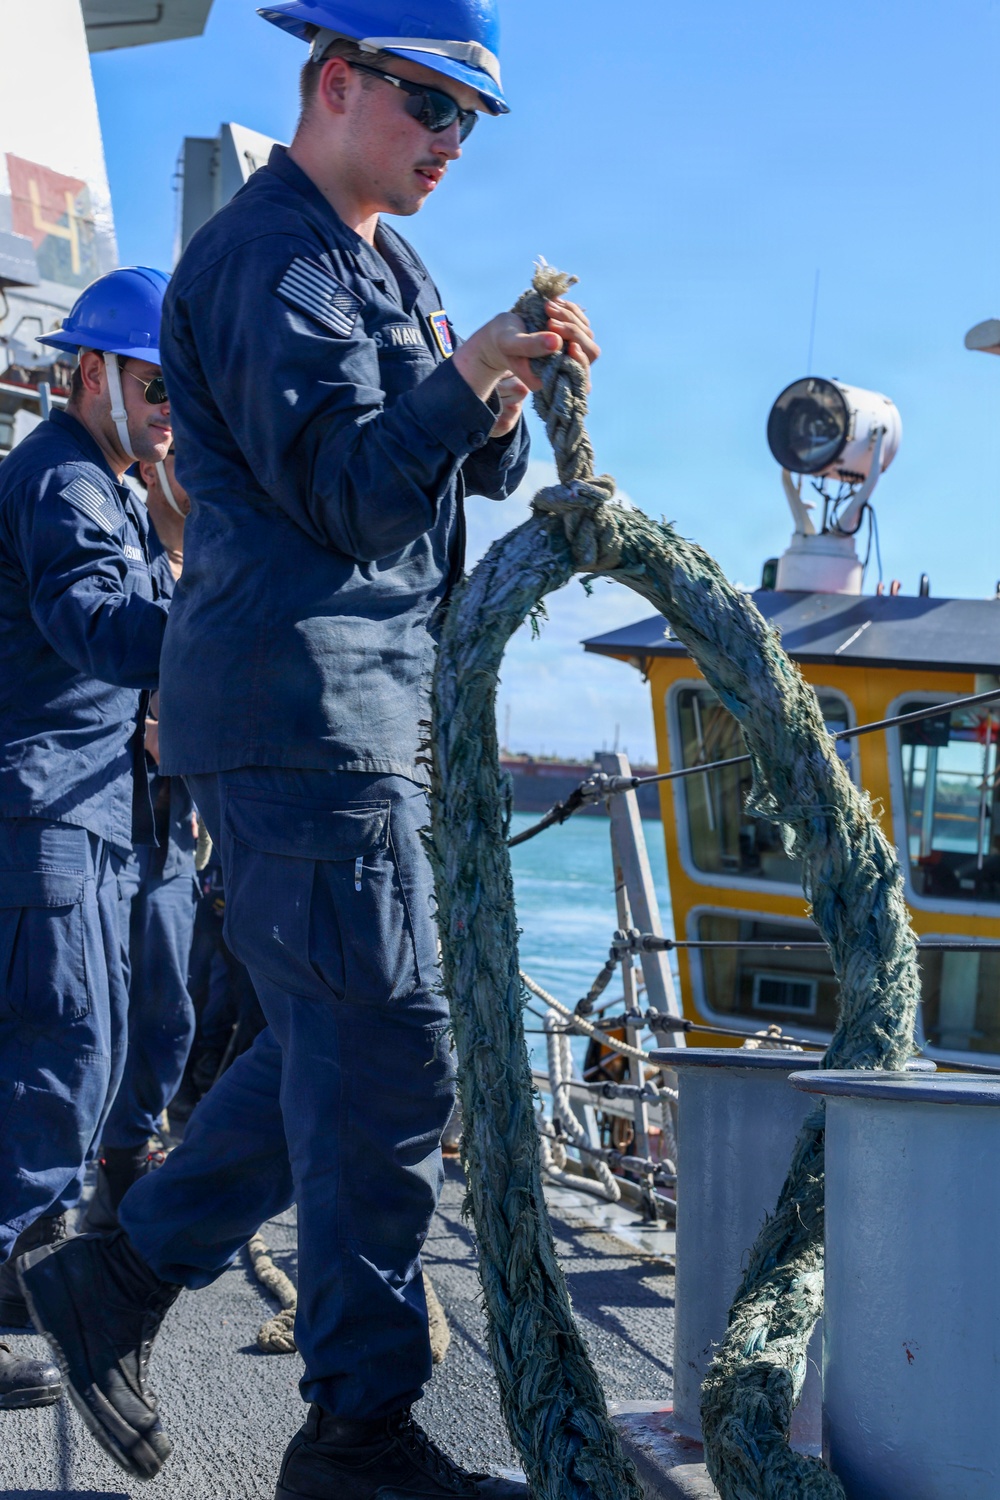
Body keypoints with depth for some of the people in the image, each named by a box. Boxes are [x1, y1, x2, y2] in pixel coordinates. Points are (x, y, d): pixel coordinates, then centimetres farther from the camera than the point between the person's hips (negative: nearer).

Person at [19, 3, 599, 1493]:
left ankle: (118, 1276, 22)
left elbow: (477, 473, 19)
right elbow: (346, 493, -18)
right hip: (304, 707, -10)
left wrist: (505, 402, -3)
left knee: (343, 1045, 13)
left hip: (376, 706, 10)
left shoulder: (385, 263, 22)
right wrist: (469, 376, -32)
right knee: (388, 1055, -9)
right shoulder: (268, 256, -9)